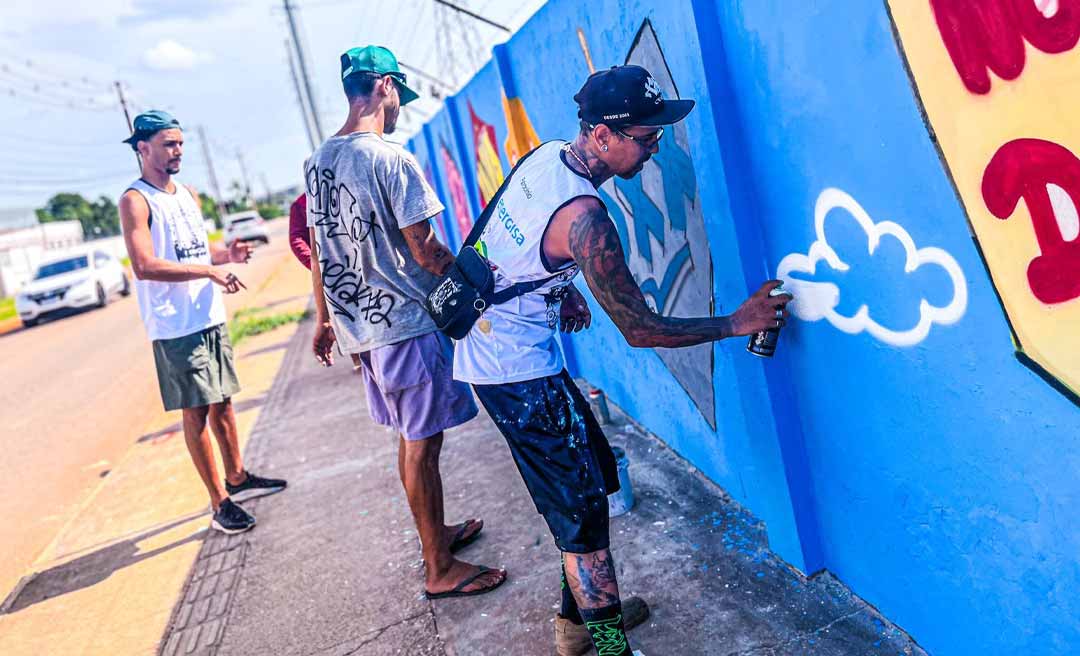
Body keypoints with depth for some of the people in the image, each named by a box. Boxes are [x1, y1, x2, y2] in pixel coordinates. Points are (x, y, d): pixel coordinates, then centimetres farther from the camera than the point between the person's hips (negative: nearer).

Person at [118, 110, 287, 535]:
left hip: (210, 317, 8)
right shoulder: (136, 201, -10)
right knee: (196, 412, -2)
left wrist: (226, 253, 3)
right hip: (175, 326, -8)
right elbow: (144, 265, -22)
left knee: (222, 401, 15)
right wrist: (210, 270, -22)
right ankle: (220, 502, 5)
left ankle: (237, 478, 30)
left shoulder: (188, 194, 15)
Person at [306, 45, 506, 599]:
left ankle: (438, 533, 35)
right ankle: (440, 570, 14)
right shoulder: (391, 159, -16)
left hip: (358, 325, 8)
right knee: (422, 446, 1)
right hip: (405, 323, -8)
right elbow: (425, 253, -17)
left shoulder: (316, 162, 8)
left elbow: (318, 250, 13)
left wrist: (324, 320, 21)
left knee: (410, 438, 19)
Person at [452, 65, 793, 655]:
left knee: (594, 473, 18)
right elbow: (639, 329, -20)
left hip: (485, 344, 9)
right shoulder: (583, 218, -27)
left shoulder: (546, 155, 1)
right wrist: (738, 322, -12)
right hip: (518, 373, -9)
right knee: (582, 509, -3)